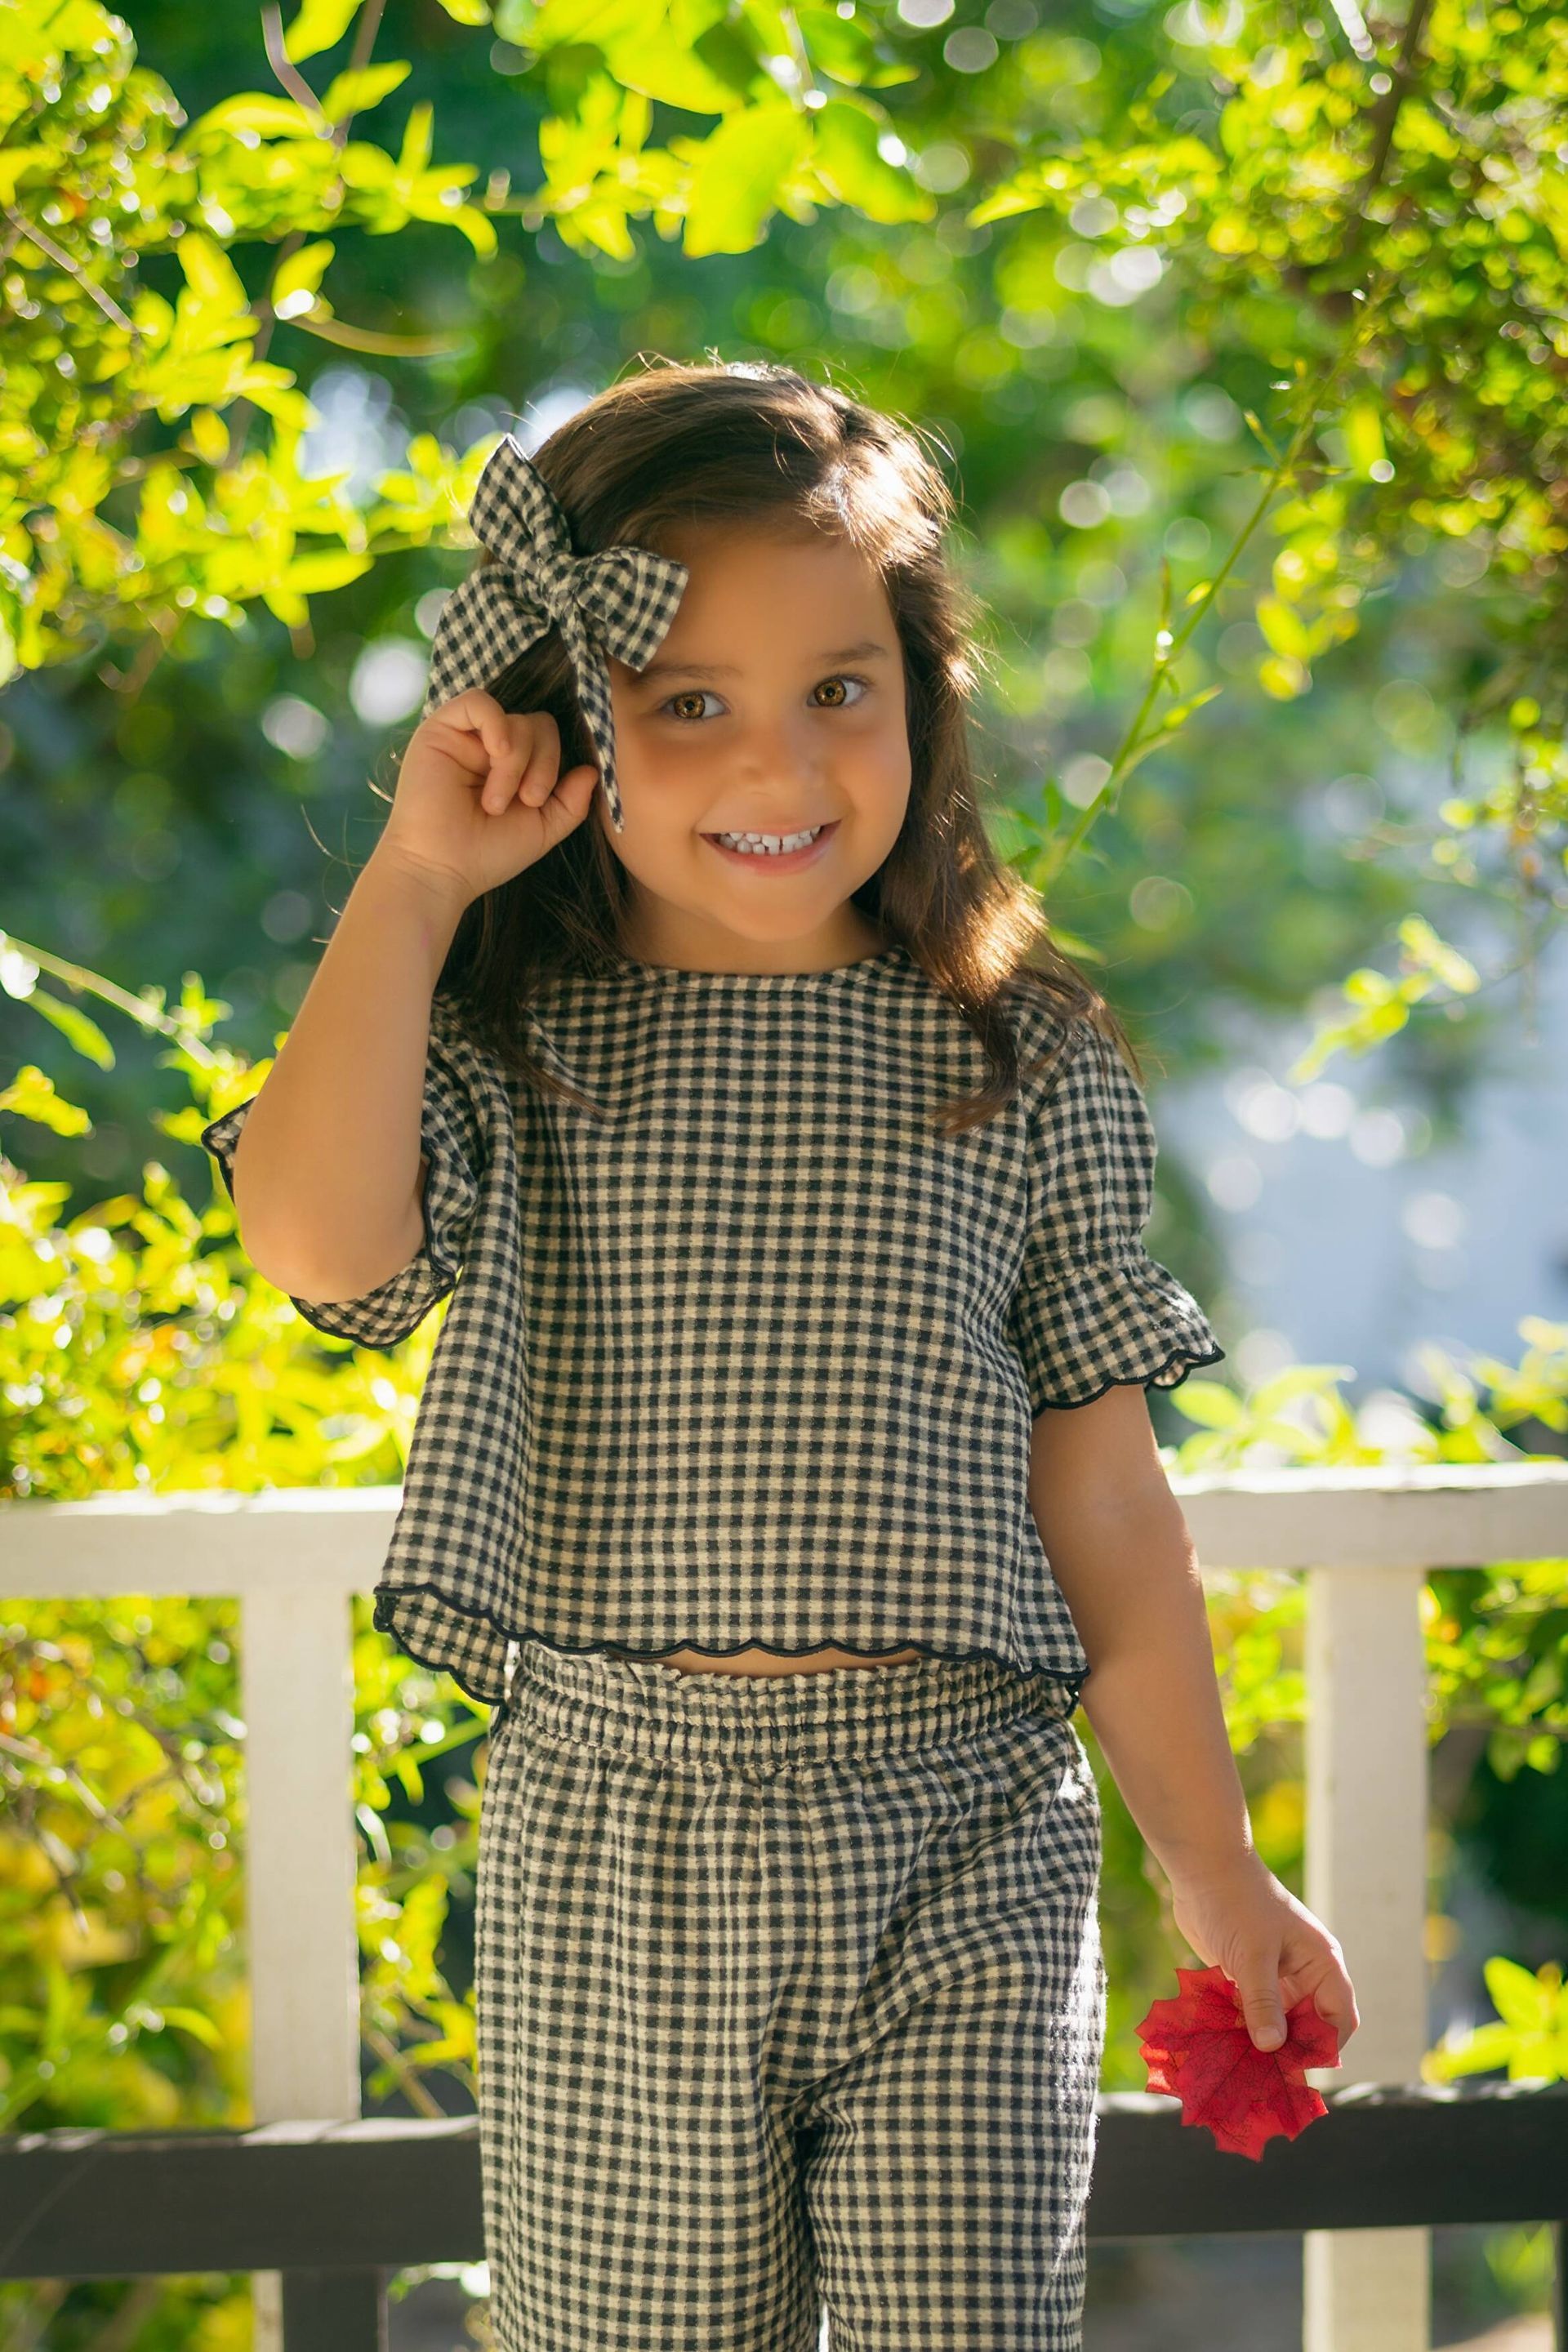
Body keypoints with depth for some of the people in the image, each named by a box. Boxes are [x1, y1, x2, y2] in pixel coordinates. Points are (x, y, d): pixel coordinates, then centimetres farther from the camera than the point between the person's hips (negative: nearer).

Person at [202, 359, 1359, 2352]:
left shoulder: (1018, 1062, 2)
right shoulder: (510, 1049, -1)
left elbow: (1099, 1494, 7)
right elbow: (317, 1244, -23)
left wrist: (1216, 1874, 9)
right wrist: (415, 878, -13)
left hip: (963, 1846, 0)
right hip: (615, 1858, 0)